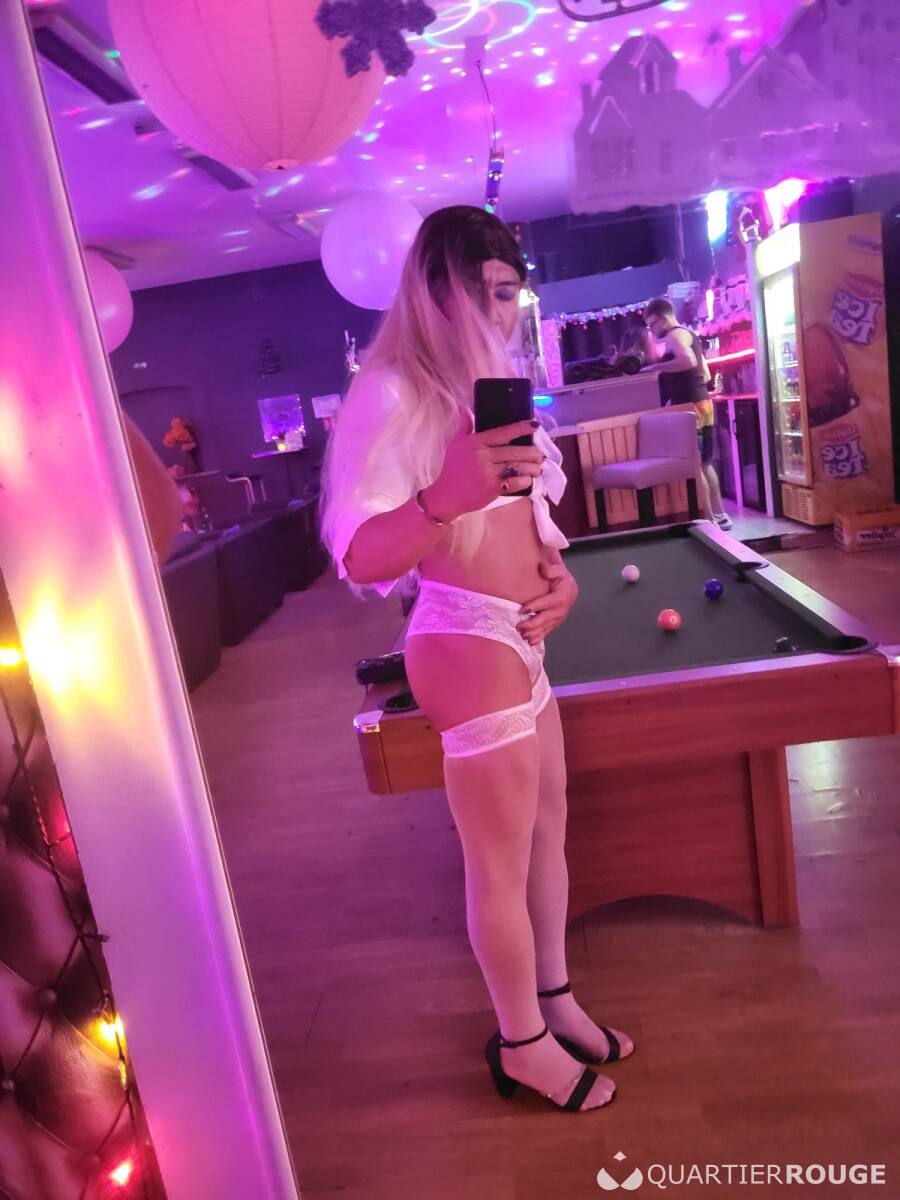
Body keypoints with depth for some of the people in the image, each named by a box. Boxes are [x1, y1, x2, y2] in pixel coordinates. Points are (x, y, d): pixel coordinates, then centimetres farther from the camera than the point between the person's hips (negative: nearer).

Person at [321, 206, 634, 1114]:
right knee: (502, 864, 6)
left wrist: (555, 569, 4)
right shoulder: (392, 394, -16)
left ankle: (555, 1001, 39)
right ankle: (522, 1044, 29)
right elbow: (360, 559, -24)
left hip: (518, 643, 10)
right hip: (468, 650, -9)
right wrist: (447, 496, -41)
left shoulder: (476, 384, 13)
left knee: (548, 834, 19)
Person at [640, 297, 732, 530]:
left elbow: (688, 361, -29)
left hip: (689, 407, -10)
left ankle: (709, 520, -7)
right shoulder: (689, 335, 22)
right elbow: (705, 375, 23)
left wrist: (656, 367, -20)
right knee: (704, 464, 14)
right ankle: (720, 515, 17)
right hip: (701, 403, 10)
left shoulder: (675, 335, -9)